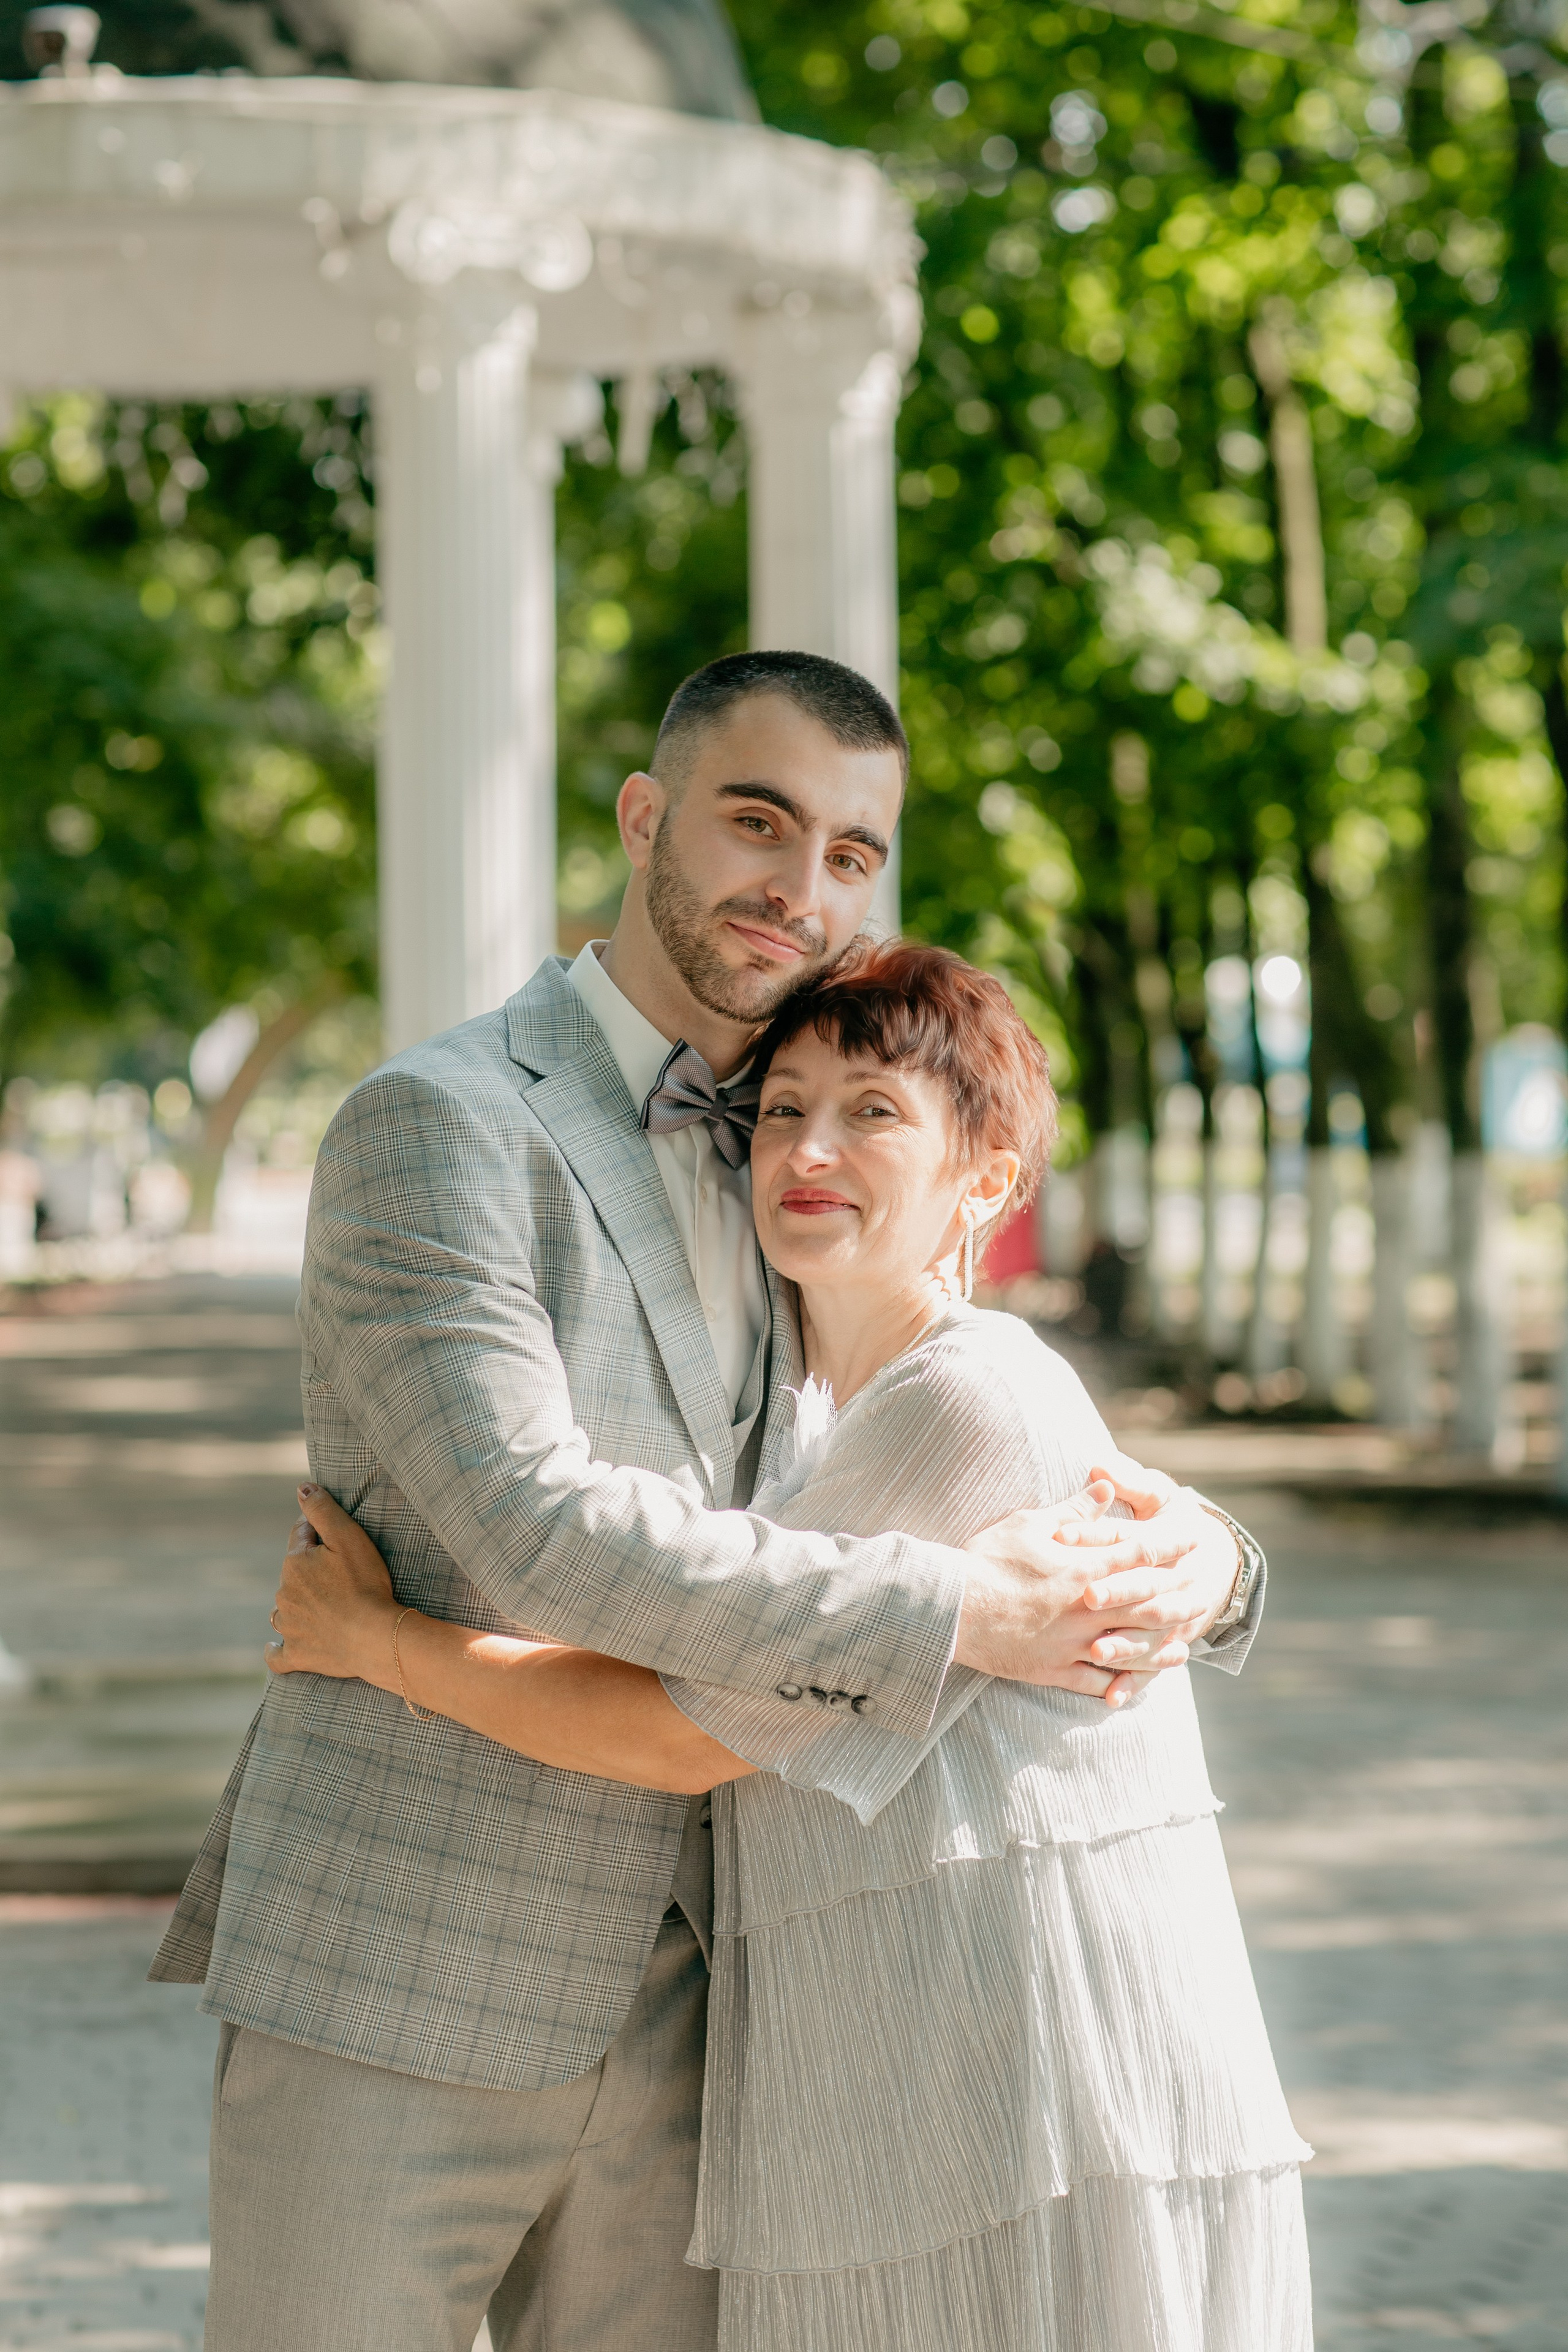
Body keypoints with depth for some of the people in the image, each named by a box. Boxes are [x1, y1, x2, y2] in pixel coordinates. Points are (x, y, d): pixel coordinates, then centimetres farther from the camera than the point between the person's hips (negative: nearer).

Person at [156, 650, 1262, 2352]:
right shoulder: (436, 1128, -10)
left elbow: (995, 1477, 15)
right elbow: (530, 1529, -23)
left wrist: (1192, 1557, -9)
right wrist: (947, 1614, -24)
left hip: (662, 2000, 7)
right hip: (394, 1975, -6)